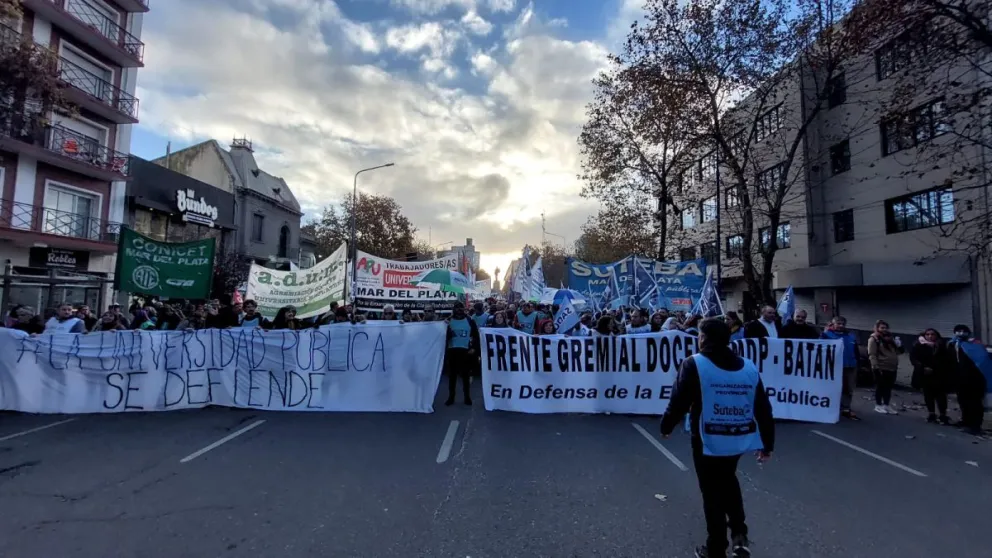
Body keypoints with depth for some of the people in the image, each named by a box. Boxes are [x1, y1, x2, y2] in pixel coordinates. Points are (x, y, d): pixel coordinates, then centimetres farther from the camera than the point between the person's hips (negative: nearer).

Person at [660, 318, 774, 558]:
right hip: (738, 440, 5)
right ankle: (739, 534, 24)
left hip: (708, 441, -5)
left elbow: (679, 401, -12)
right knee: (728, 480, 31)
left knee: (713, 493, 12)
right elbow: (764, 410, 6)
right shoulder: (749, 367, 2)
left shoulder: (694, 364, -13)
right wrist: (767, 444, 17)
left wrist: (666, 426, 6)